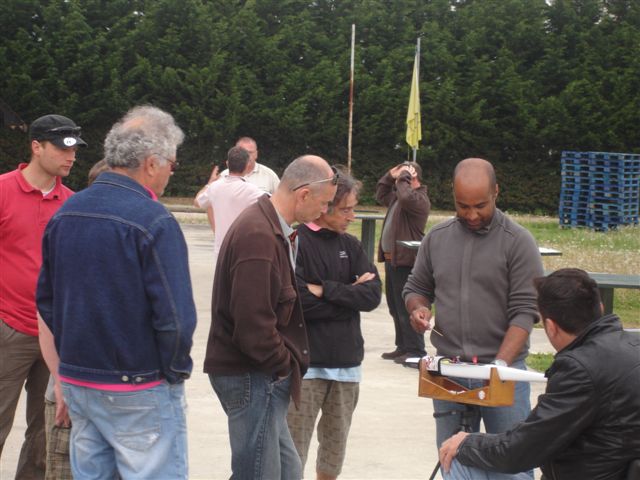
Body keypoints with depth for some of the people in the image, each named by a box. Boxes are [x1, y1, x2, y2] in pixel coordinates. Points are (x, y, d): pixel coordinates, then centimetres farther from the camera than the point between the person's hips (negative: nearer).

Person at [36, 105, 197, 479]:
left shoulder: (65, 213, 6)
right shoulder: (154, 222, -17)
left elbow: (47, 304, 14)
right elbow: (175, 318, -21)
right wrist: (176, 373, -4)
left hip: (77, 382, 7)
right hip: (139, 392, -7)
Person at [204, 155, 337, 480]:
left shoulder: (271, 227, 13)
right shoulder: (259, 236, -21)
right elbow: (252, 322, -25)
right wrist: (285, 364, -14)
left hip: (262, 372, 10)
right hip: (252, 377, -10)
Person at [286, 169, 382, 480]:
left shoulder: (350, 245, 11)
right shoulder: (295, 243, -8)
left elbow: (373, 295, -1)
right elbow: (299, 301, -18)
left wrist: (325, 290, -12)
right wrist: (349, 294, -8)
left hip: (347, 361, 6)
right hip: (305, 362, -6)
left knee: (335, 447, 14)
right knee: (293, 452, -5)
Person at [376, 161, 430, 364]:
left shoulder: (419, 199, -14)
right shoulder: (397, 196, 16)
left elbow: (406, 198, -36)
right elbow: (381, 195, 33)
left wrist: (404, 177, -19)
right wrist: (390, 176, 18)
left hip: (405, 261, -11)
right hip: (392, 260, 11)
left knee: (406, 308, -8)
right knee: (395, 307, 17)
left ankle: (415, 351, -4)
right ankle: (403, 347, 25)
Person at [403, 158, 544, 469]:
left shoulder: (518, 242, -6)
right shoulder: (437, 238, 8)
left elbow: (524, 311, -10)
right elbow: (416, 289, 19)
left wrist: (500, 364, -21)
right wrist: (418, 308, -6)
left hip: (503, 371, -4)